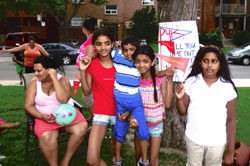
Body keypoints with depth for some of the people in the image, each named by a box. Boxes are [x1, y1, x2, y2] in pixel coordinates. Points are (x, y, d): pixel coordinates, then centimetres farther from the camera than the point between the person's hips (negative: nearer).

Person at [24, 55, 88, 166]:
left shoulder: (63, 80, -4)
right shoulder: (33, 83, 0)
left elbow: (63, 100, -22)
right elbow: (28, 106, -2)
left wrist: (54, 78, -20)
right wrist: (42, 117, -20)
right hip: (45, 117, -1)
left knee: (82, 128, -27)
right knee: (47, 138, -34)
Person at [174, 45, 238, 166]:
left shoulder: (227, 88, -13)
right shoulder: (191, 82, -10)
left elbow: (231, 120, -6)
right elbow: (182, 111, -2)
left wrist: (230, 151, -4)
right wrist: (179, 98, -23)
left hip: (217, 142, -1)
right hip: (193, 139, 1)